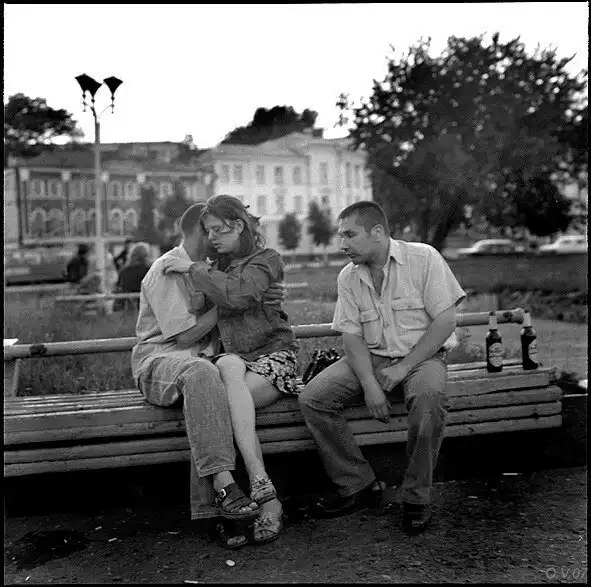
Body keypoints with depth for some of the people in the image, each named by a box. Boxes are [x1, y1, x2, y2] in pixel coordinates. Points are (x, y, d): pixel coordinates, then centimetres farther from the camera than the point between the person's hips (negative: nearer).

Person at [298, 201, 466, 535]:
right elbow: (351, 336, 1)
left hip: (423, 355, -4)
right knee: (312, 399, -17)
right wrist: (370, 384, -16)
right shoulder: (349, 278, 6)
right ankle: (359, 486, -4)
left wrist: (404, 367, -18)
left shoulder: (423, 258, -8)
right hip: (370, 359, 4)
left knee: (429, 395, -38)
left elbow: (445, 321, -12)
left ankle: (417, 497, -18)